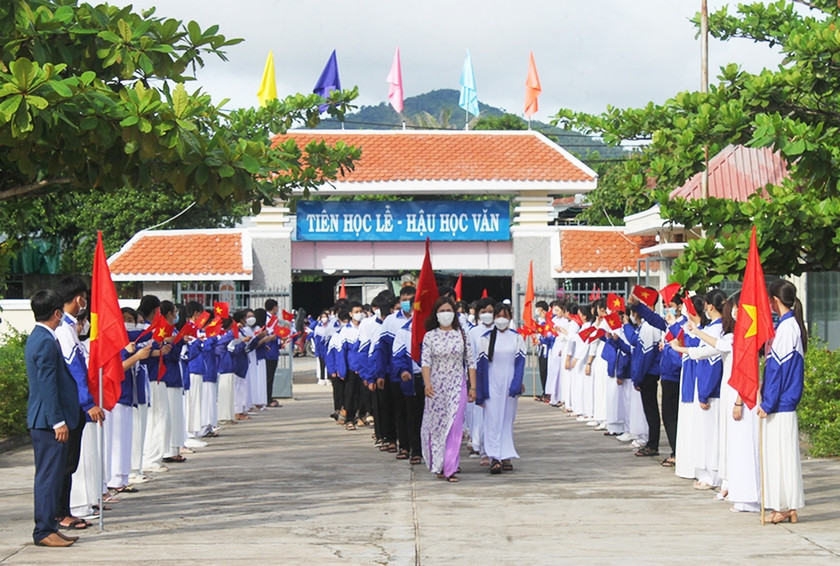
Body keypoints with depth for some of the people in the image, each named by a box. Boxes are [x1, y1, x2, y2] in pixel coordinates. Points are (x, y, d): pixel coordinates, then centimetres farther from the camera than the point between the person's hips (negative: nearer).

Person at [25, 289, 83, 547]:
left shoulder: (37, 338, 15)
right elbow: (47, 385, -21)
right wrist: (58, 421, -20)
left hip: (42, 420, 10)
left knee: (51, 475, 13)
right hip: (48, 420, -10)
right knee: (49, 475, -6)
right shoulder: (46, 341, -17)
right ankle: (44, 531, -3)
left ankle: (48, 527, 18)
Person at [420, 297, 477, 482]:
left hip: (457, 386, 0)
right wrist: (427, 383, -23)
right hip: (436, 387, 0)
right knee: (436, 425, 5)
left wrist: (473, 387, 1)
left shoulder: (461, 334, 5)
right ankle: (438, 465, 21)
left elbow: (470, 362, 6)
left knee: (454, 426, -8)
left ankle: (450, 468, -8)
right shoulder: (430, 336, 2)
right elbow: (425, 362, -7)